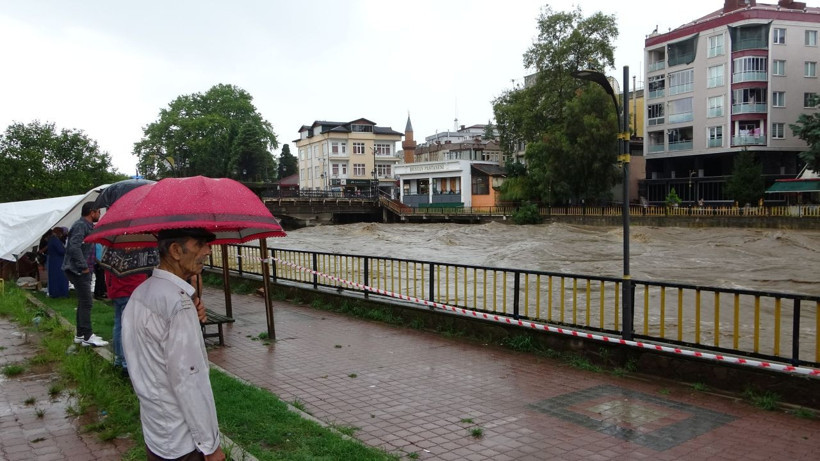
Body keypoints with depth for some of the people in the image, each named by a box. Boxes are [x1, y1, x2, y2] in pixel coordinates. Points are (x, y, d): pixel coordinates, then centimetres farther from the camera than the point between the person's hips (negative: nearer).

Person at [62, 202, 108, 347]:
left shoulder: (87, 226, 16)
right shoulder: (80, 225, -15)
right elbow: (74, 247, -26)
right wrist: (84, 266, -23)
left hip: (83, 270, 11)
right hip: (78, 270, -11)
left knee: (83, 302, 15)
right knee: (86, 302, -9)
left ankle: (80, 335, 23)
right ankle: (87, 336, -6)